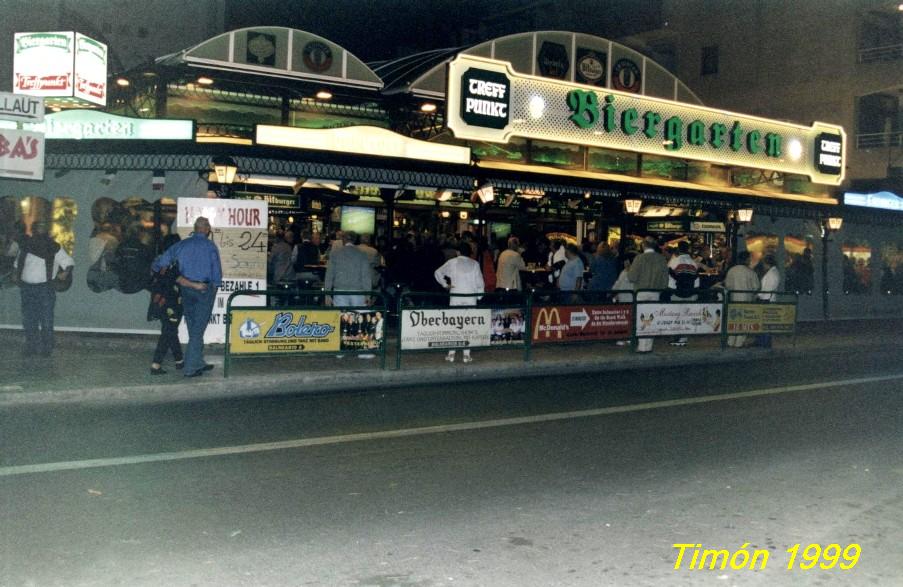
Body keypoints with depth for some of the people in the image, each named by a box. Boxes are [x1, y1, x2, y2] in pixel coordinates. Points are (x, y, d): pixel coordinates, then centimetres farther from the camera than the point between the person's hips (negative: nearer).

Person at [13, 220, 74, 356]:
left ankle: (47, 348, 6)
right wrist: (16, 275, 6)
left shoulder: (54, 248, 0)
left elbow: (69, 262, 1)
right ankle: (31, 346, 18)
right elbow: (16, 264, 24)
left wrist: (66, 272, -19)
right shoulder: (25, 246, 11)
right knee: (28, 320, 8)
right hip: (27, 288, 4)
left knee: (46, 319, -3)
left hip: (45, 288, -4)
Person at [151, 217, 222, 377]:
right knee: (198, 330, 1)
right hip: (205, 290, -4)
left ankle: (199, 363, 25)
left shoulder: (182, 245, 2)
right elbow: (217, 273, -8)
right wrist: (215, 283, 9)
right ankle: (190, 368, 1)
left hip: (186, 290, 4)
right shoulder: (210, 246, -9)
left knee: (194, 329, 16)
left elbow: (160, 262, 4)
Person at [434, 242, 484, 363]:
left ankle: (451, 354, 3)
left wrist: (445, 284, 11)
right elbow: (479, 282, 4)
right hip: (471, 297, 0)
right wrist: (479, 297, 10)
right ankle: (467, 354, 1)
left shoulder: (452, 262, 4)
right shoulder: (475, 264, 4)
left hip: (456, 296, 0)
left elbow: (438, 272, 8)